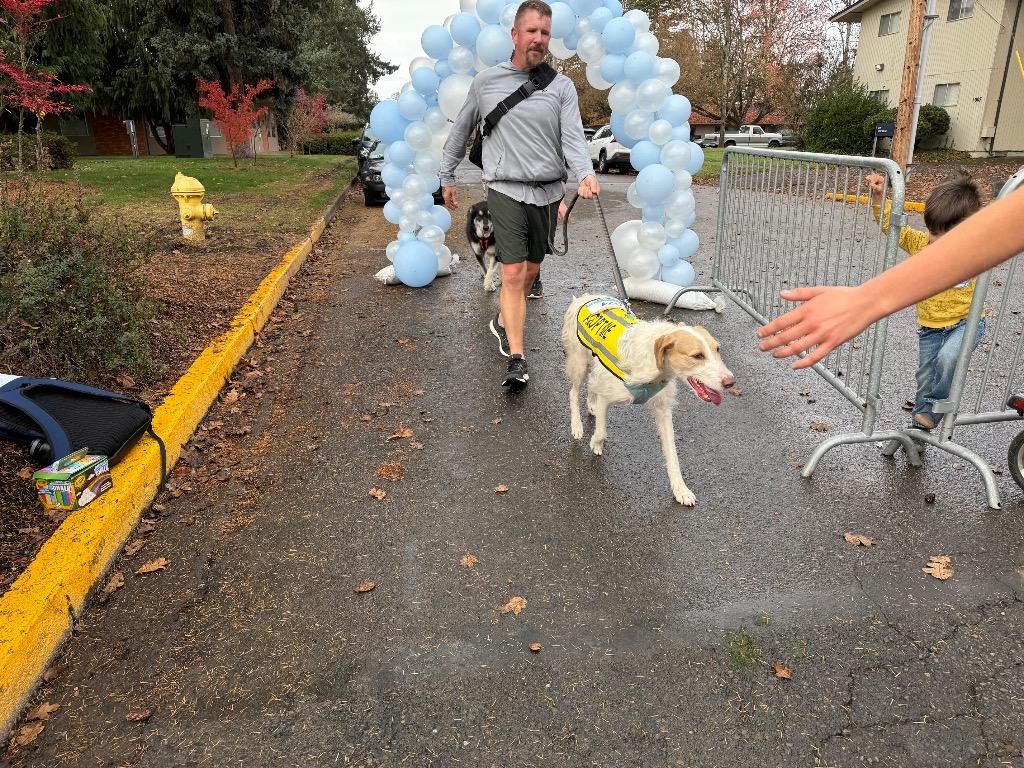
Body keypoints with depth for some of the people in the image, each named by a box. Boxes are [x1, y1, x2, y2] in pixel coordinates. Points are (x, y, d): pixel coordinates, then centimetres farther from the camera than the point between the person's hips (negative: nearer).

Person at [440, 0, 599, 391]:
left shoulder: (562, 86, 5)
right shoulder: (486, 81, 5)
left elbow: (573, 137, -6)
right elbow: (460, 130, 16)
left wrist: (585, 174, -25)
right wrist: (447, 176, 17)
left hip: (548, 193, 3)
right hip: (506, 190, -2)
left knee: (531, 272, 13)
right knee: (513, 274, -13)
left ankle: (504, 322, 39)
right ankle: (517, 360, -12)